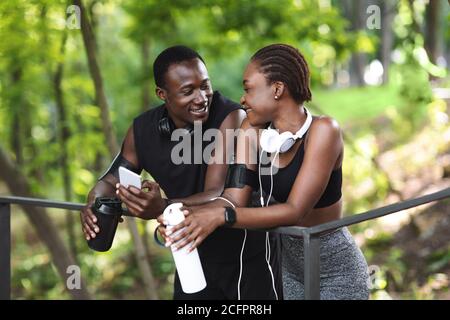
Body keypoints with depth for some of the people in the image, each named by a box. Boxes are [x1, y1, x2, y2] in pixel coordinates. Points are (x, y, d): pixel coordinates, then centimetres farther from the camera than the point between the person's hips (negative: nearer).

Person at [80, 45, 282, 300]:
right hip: (196, 257, 4)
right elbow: (112, 180, 4)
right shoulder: (143, 130, -8)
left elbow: (218, 195, -32)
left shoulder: (232, 118, -24)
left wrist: (163, 208, -50)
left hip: (250, 257, -4)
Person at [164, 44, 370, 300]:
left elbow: (294, 210, -28)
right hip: (289, 267, 5)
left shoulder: (322, 130, -22)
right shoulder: (252, 130, -5)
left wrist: (221, 216, -35)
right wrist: (187, 215, -31)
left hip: (336, 272, -5)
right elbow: (234, 199, -13)